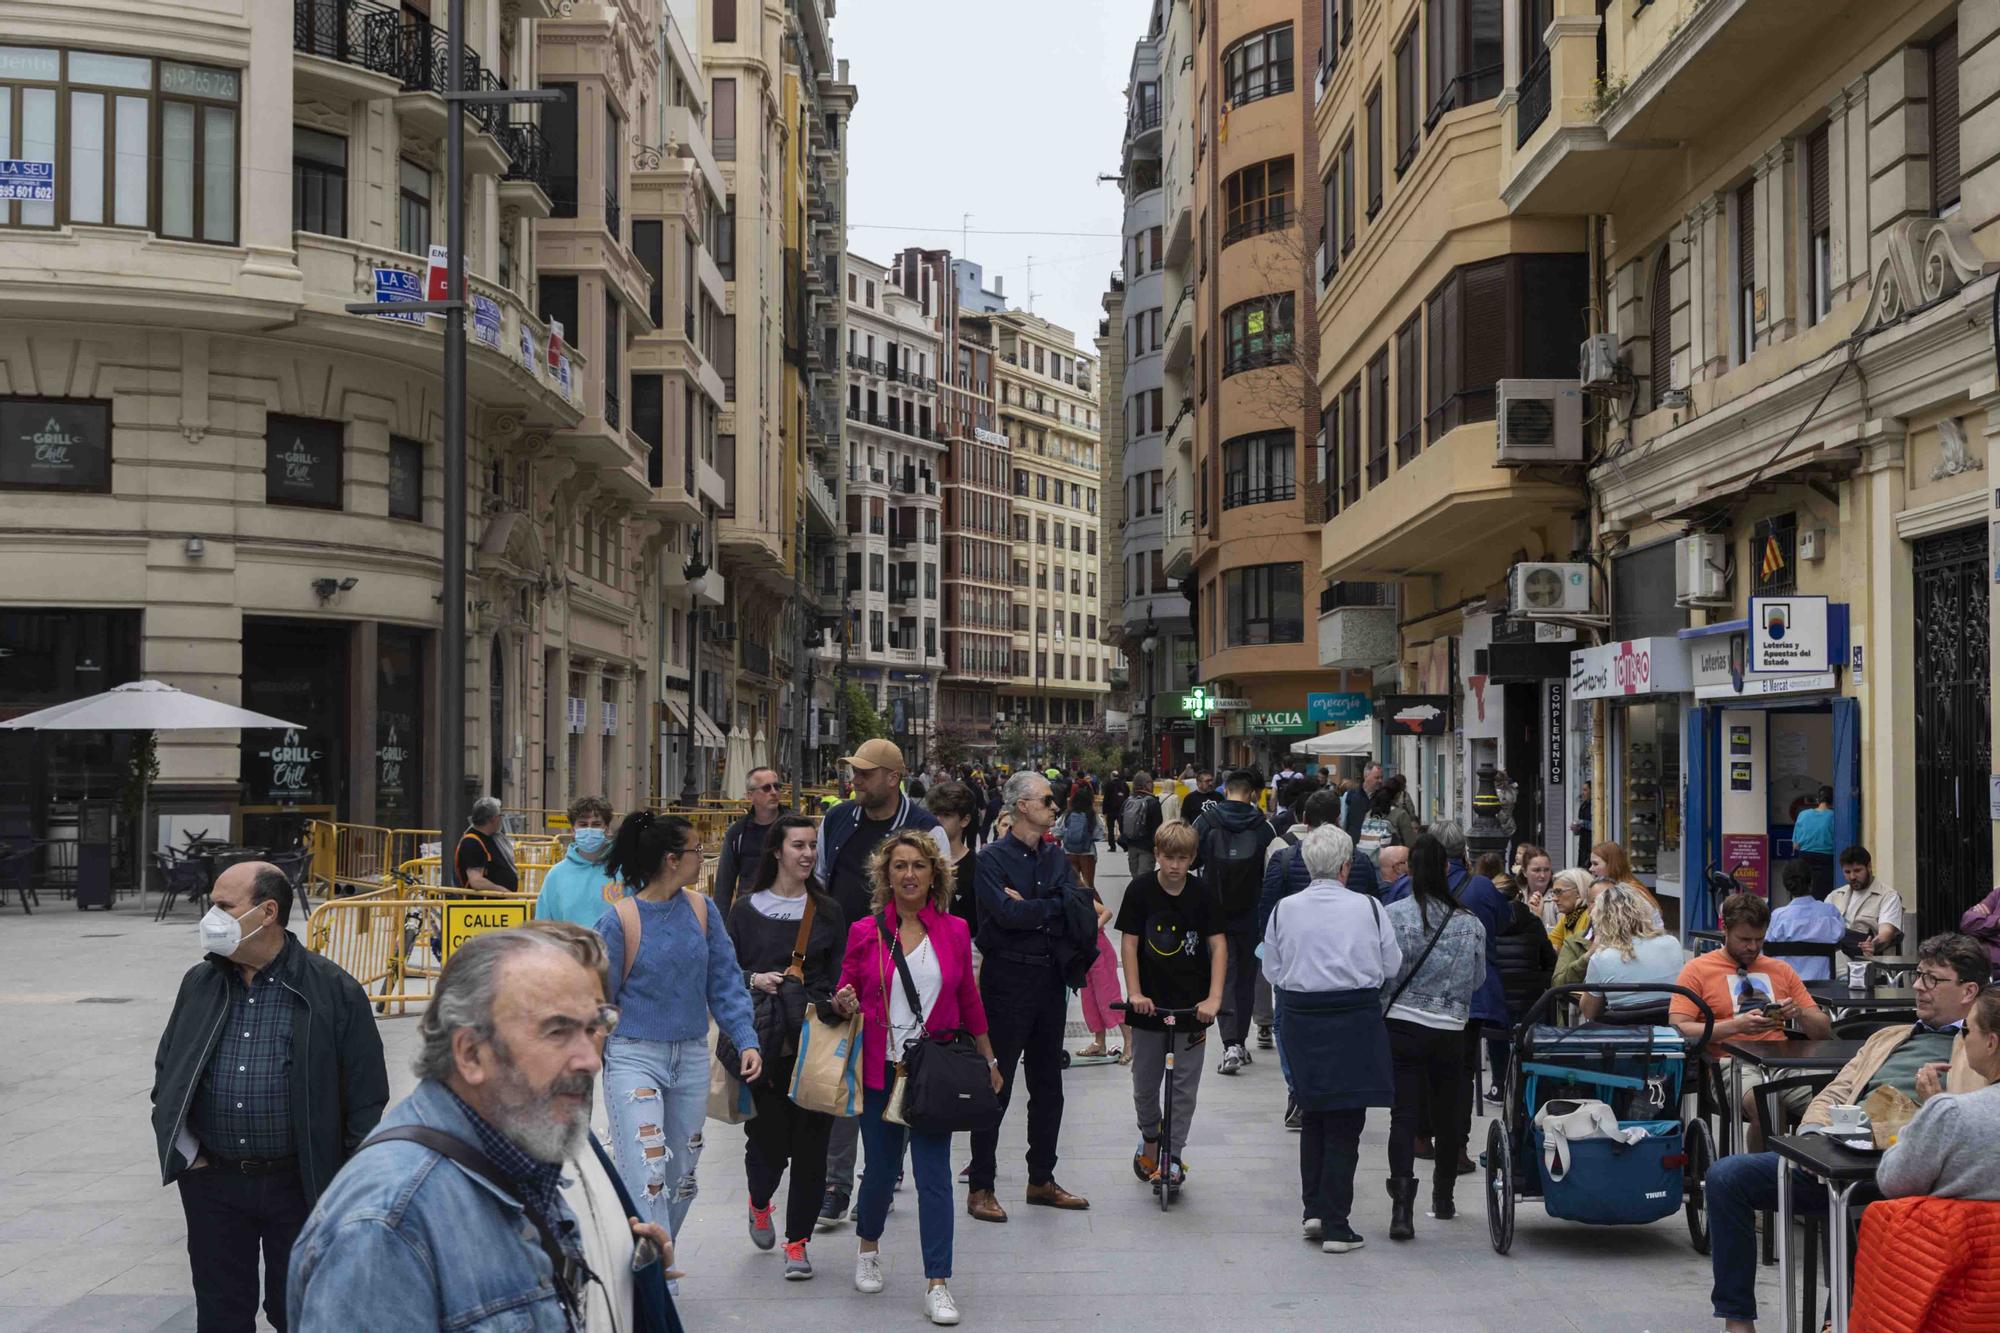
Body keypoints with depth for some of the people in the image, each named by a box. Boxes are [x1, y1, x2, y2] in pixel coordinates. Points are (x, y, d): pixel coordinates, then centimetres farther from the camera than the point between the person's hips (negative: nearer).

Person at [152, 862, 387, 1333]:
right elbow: (166, 1074, 16)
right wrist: (182, 1148, 4)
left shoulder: (332, 990, -7)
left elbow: (366, 1097, -5)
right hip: (212, 1183, 4)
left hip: (297, 1184, -4)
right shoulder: (199, 984, 6)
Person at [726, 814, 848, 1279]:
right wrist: (753, 980, -11)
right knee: (768, 1135, 0)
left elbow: (841, 975, 9)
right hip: (764, 1042, -1)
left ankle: (797, 1242, 11)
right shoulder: (747, 909, 5)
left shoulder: (828, 911, 9)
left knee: (810, 1141, -1)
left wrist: (839, 1001, -11)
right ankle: (759, 1204, 35)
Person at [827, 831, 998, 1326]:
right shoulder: (865, 932, 0)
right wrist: (844, 1004, -14)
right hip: (881, 1069, 0)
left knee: (934, 1173, -4)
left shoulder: (954, 932, 3)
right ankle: (868, 1246, 39)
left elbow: (970, 1003, 11)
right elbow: (846, 996, 9)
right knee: (881, 1168, 10)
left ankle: (938, 1284, 2)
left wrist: (988, 1059, 14)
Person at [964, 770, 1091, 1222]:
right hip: (1007, 978, -7)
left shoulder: (1056, 857, 11)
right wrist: (1054, 904, -9)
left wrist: (1027, 906, -13)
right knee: (996, 1086, -3)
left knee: (1048, 1085, 13)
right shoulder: (992, 859, -8)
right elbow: (1007, 914, -21)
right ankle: (980, 1188, 4)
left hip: (1050, 978, 7)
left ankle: (1042, 1180, 24)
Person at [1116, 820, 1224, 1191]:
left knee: (1186, 1086, 2)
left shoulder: (1203, 895, -5)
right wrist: (1134, 993, -13)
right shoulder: (1140, 890, -6)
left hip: (1191, 1005, 0)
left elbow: (1218, 945, -6)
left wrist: (1213, 998, -16)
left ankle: (1174, 1154, 13)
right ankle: (1149, 1136, 34)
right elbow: (1129, 942, -4)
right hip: (1150, 1003, 0)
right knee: (1144, 1083, 9)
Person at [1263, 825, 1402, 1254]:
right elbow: (1392, 966, 0)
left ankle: (1313, 1209, 16)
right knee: (1344, 1124, 3)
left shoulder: (1285, 910, -3)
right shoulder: (1368, 908, -7)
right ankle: (1335, 1225, 4)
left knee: (1313, 1117, 19)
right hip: (1355, 1021, -2)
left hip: (1300, 1020, 2)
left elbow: (1272, 971, 3)